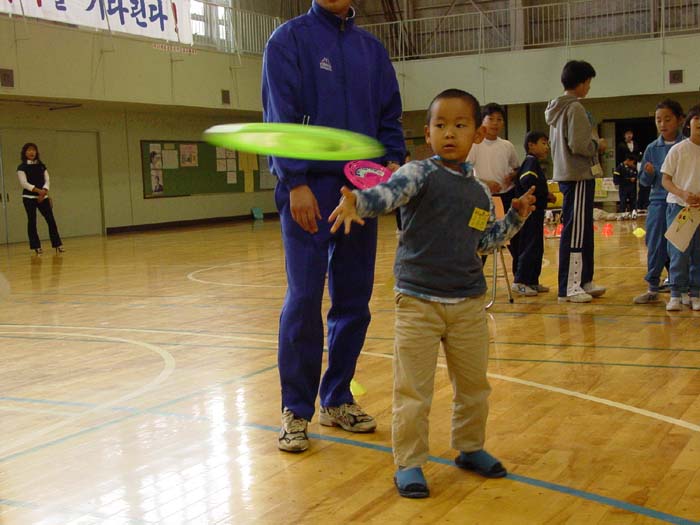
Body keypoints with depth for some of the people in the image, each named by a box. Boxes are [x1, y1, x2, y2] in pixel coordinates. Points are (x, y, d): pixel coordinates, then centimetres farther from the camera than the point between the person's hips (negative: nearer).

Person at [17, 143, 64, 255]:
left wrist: (44, 191, -13)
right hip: (29, 197, -3)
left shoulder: (42, 166, 12)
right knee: (32, 221, -2)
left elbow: (47, 180, 5)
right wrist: (38, 190, -22)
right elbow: (24, 183, -11)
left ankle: (57, 244, -1)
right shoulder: (21, 167, -1)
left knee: (51, 219, -4)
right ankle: (36, 247, 3)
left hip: (43, 197, 3)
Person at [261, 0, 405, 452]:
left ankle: (337, 398, 21)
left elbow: (390, 116, 16)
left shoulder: (372, 49, 15)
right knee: (304, 301, -4)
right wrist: (296, 182, -15)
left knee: (354, 301, 7)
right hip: (309, 189, -5)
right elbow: (281, 115, -7)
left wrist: (393, 160, -2)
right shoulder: (290, 39, 1)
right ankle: (296, 410, 7)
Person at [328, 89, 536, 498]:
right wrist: (356, 202, -48)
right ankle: (410, 463, 14)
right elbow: (388, 193, -28)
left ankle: (470, 448, 37)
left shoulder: (480, 192, 8)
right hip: (418, 301, -5)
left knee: (474, 385, 17)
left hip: (469, 304, 5)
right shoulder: (419, 174, -8)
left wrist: (515, 217, 11)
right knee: (413, 391, 0)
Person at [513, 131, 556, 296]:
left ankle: (532, 281, 18)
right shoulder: (531, 162, -12)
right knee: (530, 247, -8)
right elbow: (527, 181, -29)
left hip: (535, 213, 10)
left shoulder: (535, 163, 20)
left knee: (537, 248, 13)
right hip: (530, 212, -10)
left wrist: (546, 195, 4)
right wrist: (546, 193, -19)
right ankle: (520, 281, -5)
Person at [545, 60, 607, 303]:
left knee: (584, 230, 16)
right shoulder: (575, 108, -14)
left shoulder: (557, 109, 15)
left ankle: (584, 281, 23)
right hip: (578, 177, -10)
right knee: (575, 231, -7)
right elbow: (578, 145, -21)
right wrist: (598, 145, -3)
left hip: (566, 175, 10)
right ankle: (568, 288, -4)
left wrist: (593, 142, 17)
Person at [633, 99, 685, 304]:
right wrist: (648, 173, -10)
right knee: (656, 245, 3)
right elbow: (644, 182, 10)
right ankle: (653, 288, 12)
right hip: (658, 202, 2)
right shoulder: (652, 149, 6)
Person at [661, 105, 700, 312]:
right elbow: (666, 180, -1)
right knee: (679, 252, -2)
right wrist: (682, 194, -18)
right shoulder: (678, 150, -2)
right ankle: (676, 295, 5)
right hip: (678, 206, -2)